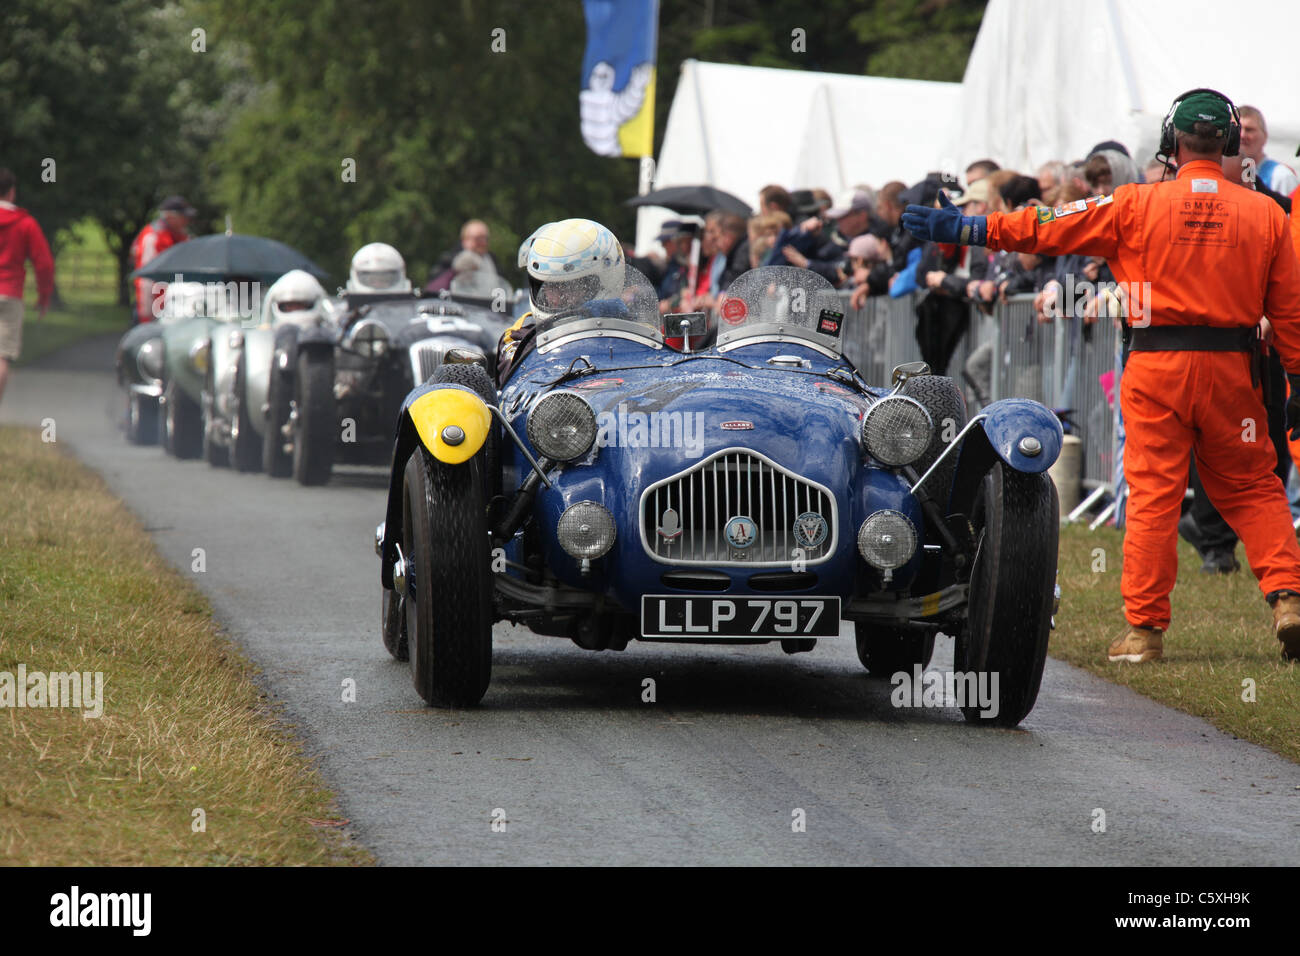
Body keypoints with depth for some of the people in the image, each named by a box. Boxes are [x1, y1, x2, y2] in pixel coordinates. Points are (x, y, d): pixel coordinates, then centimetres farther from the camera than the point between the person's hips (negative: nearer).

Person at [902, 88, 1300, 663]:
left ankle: (1144, 628, 1)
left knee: (1152, 496, 2)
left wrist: (968, 229, 8)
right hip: (1231, 368, 1)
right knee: (1251, 490, 11)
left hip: (1157, 367, -1)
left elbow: (1049, 228, 1)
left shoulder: (1137, 206, -2)